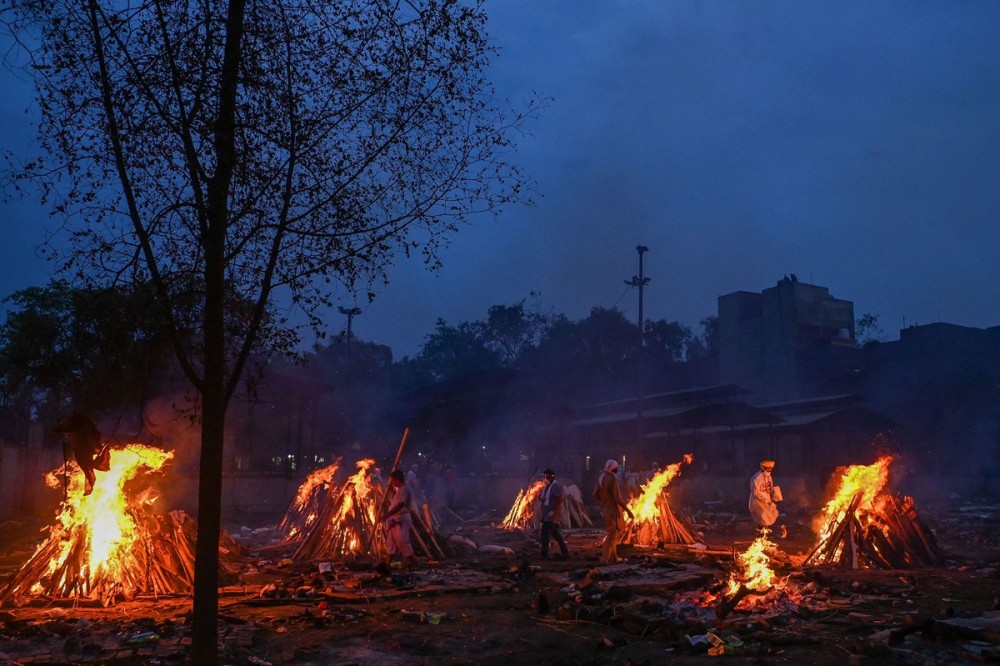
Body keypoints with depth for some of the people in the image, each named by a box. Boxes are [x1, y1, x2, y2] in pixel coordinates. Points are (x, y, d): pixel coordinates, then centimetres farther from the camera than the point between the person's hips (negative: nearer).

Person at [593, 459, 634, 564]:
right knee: (612, 534, -1)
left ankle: (613, 557, 25)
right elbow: (618, 499, -22)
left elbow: (595, 494, 12)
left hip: (605, 509, 8)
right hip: (613, 510, -8)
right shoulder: (613, 479, -20)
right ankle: (605, 559, 0)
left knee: (613, 533, 19)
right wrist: (628, 511, -16)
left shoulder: (601, 478, 5)